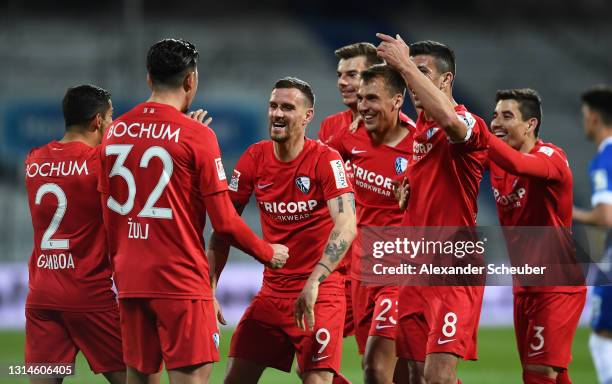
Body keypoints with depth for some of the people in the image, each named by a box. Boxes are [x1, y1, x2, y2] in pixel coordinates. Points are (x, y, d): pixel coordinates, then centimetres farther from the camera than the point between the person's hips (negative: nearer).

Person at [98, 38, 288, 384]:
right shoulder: (197, 135, -9)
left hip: (130, 278, 6)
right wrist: (268, 253, 6)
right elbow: (224, 222, -9)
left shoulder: (116, 131, 8)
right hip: (180, 279, -6)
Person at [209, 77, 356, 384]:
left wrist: (313, 283, -34)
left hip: (321, 293, -5)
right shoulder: (254, 158, 1)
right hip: (272, 288, 5)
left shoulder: (325, 159, -13)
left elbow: (346, 226, -24)